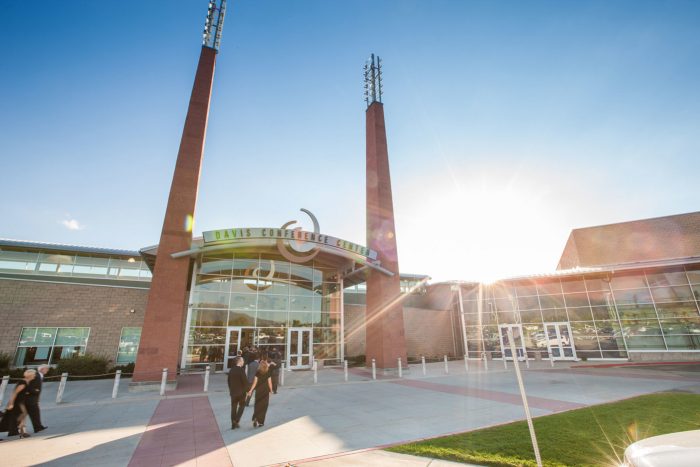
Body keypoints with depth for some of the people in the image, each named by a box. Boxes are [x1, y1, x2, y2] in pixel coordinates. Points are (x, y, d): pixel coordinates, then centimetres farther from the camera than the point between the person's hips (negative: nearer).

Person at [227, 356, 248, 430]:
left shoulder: (231, 370, 3)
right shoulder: (241, 370, -18)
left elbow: (229, 381, 10)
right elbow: (245, 381, -17)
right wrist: (247, 390, -5)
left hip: (233, 392, 6)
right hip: (241, 392, -5)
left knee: (233, 408, 12)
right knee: (241, 406, 12)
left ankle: (233, 424, 16)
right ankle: (236, 421, 1)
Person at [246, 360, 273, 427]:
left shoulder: (258, 373, -4)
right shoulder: (268, 373, -7)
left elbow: (255, 382, -8)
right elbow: (269, 383, -5)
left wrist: (250, 390, -2)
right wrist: (271, 390, 8)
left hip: (258, 391, 1)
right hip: (265, 391, -1)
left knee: (257, 406, 13)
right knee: (263, 406, 10)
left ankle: (255, 418, -6)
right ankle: (260, 422, 11)